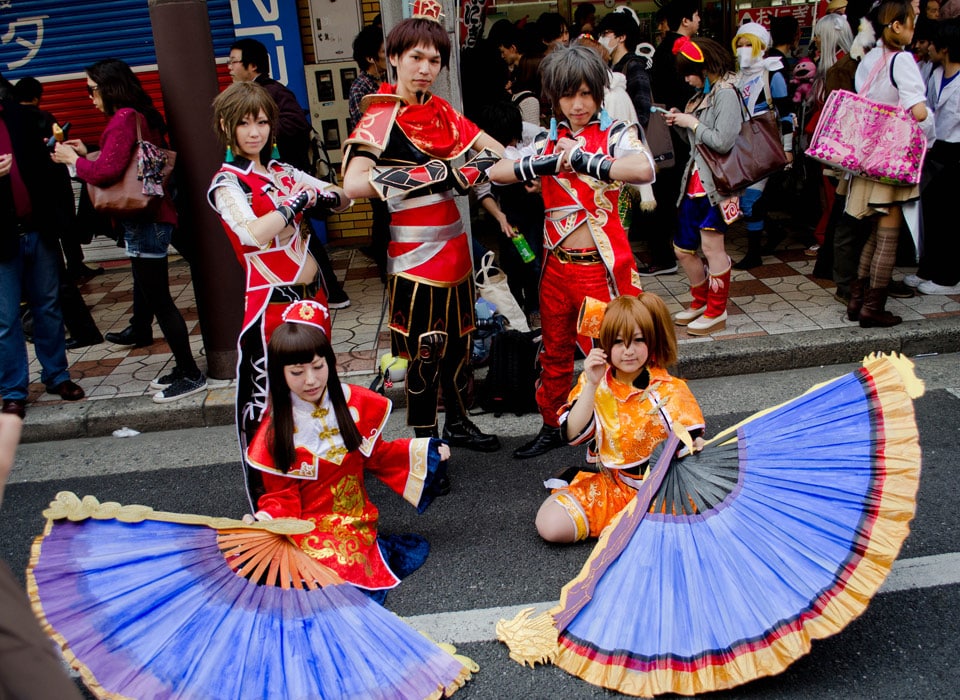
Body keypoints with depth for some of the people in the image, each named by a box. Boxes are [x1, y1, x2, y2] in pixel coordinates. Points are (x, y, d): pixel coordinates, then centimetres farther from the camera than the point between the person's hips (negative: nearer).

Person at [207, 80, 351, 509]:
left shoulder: (281, 172, 12)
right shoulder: (226, 183, -7)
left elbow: (342, 200, 15)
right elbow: (255, 233, -26)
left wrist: (327, 196, -7)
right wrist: (299, 201, -16)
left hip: (311, 296, 7)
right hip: (270, 305, -7)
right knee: (264, 399, -2)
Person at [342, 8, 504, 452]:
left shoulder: (441, 112, 9)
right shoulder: (381, 119, -12)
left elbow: (494, 151, 18)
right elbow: (354, 183, -29)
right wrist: (429, 174, -31)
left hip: (453, 246, 7)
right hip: (414, 255, -7)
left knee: (458, 340, 18)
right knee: (422, 349, 2)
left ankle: (458, 423, 36)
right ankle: (425, 441, 19)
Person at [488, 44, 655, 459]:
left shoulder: (615, 135, -4)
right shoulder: (549, 141, 9)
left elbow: (644, 169, -26)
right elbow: (497, 173, -4)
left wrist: (582, 160, -23)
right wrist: (547, 163, -16)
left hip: (601, 266, -5)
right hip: (557, 265, 5)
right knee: (554, 351, 17)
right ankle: (552, 427, 34)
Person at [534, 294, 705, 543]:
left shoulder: (670, 391, -13)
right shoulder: (594, 382, -4)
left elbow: (694, 444, -10)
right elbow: (573, 434, -12)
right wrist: (592, 385, -22)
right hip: (610, 485, 2)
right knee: (550, 525, -16)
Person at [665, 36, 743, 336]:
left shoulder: (726, 94, -13)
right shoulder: (703, 94, 14)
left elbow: (723, 141, -23)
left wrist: (692, 123, -13)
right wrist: (681, 122, 3)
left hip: (715, 183, -9)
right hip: (695, 180, 9)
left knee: (712, 246, -2)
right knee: (683, 249, 12)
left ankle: (717, 313, 12)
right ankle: (701, 302, 30)